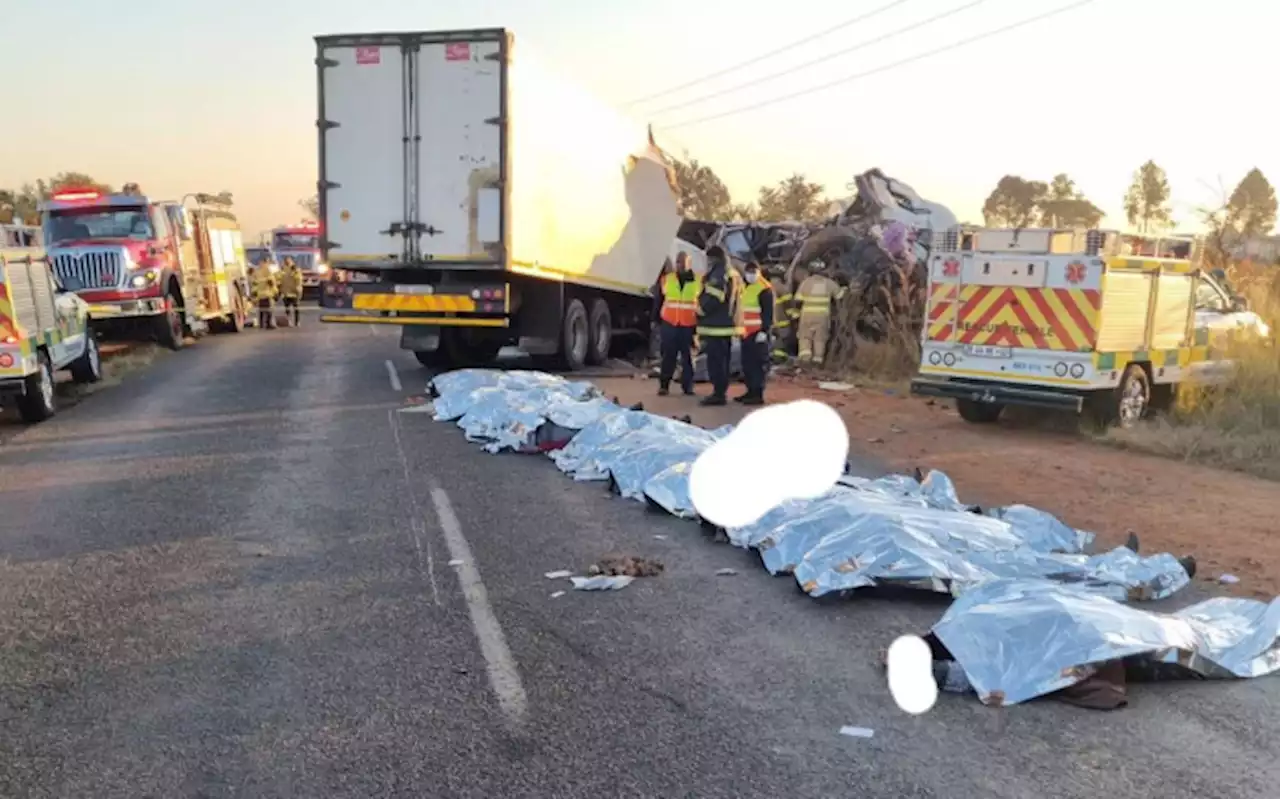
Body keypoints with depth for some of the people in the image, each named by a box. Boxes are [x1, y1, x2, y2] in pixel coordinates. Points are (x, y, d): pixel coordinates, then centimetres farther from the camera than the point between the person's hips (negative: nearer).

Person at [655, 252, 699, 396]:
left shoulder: (698, 280, 3)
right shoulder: (667, 278, 7)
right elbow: (659, 298, 12)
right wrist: (656, 318, 10)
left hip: (689, 324, -1)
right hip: (670, 323, 1)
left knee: (688, 356, 1)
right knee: (668, 355, 0)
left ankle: (688, 386, 9)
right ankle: (663, 385, 5)